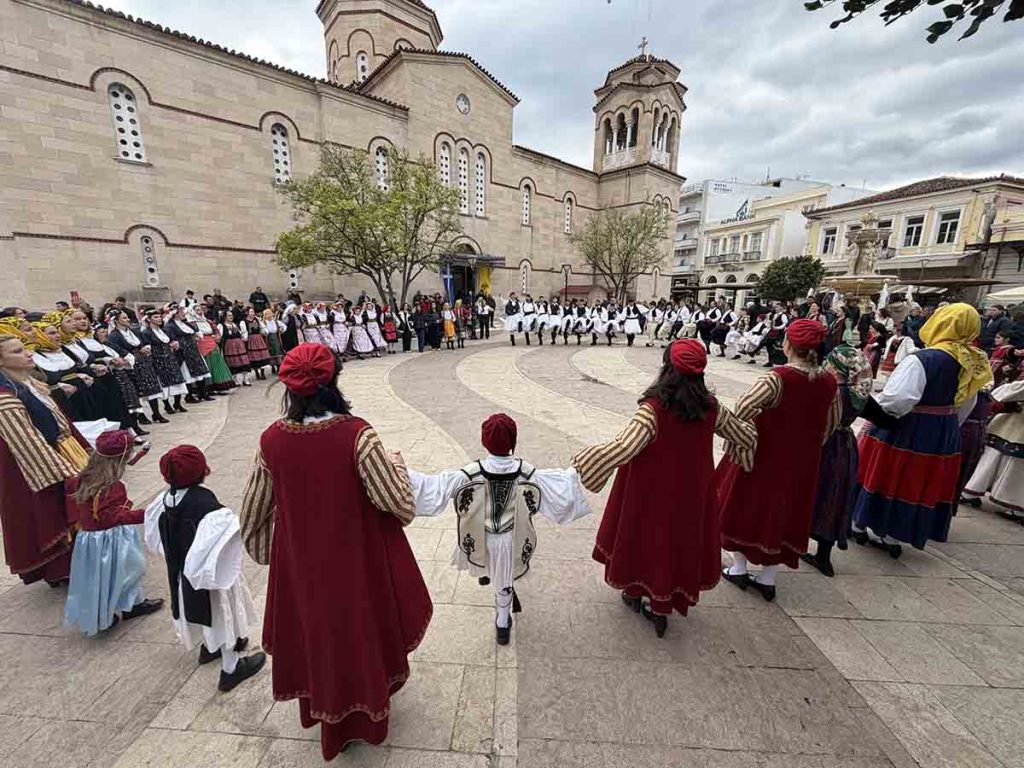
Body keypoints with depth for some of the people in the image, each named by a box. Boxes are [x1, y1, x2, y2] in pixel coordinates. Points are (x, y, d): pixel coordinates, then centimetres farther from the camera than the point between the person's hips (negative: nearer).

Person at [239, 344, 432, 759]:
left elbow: (252, 514, 1)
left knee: (313, 637, 29)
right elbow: (401, 505, -22)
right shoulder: (357, 434, -27)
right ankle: (366, 717, 49)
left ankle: (322, 711, 55)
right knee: (359, 633, 24)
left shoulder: (272, 439, -14)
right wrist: (396, 463, -4)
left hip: (300, 562, 4)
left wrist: (262, 551, 19)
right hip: (357, 561, -3)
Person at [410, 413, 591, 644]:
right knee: (505, 581, 23)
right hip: (510, 538, 0)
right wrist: (574, 473, 4)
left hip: (480, 537, 1)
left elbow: (434, 488, -27)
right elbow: (559, 489, -13)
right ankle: (502, 624, 42)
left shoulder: (471, 473, -27)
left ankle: (484, 572, 69)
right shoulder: (526, 472, -22)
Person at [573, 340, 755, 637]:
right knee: (676, 538, 21)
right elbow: (745, 436, 6)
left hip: (651, 492, -4)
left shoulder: (653, 409, -27)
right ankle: (661, 607, 39)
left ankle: (635, 592, 45)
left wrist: (582, 460, -23)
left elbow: (623, 448, -35)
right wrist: (753, 432, 30)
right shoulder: (711, 407, -10)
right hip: (690, 493, 4)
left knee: (644, 533, 20)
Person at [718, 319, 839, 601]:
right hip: (801, 463, 5)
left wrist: (736, 445, -17)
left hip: (764, 457, -5)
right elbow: (832, 422, 9)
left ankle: (739, 568, 28)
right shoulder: (829, 382, -3)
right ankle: (767, 579, 29)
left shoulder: (778, 377, -22)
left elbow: (744, 408, -30)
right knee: (783, 511, 17)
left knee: (748, 504, 15)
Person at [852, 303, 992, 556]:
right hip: (943, 433, 7)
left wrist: (867, 403, -15)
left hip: (907, 430, -7)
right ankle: (892, 536, 26)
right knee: (919, 482, 15)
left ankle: (859, 525, 25)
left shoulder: (921, 360, -23)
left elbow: (897, 400, -32)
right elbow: (966, 405, 15)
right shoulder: (973, 363, 3)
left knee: (887, 476, 10)